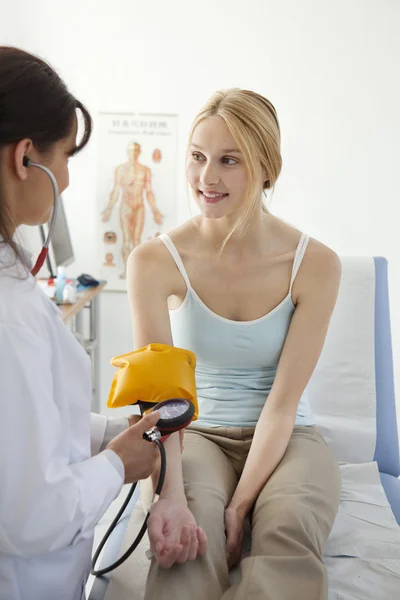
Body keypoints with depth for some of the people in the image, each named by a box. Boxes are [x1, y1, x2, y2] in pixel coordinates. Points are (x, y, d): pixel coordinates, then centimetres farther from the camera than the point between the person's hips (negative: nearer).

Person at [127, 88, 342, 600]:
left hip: (287, 437, 1)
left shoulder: (316, 265, -13)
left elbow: (283, 401, -14)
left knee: (290, 531, -31)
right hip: (196, 435, 0)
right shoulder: (155, 262, -13)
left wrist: (241, 503, -22)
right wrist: (170, 495, -37)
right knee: (188, 537, -32)